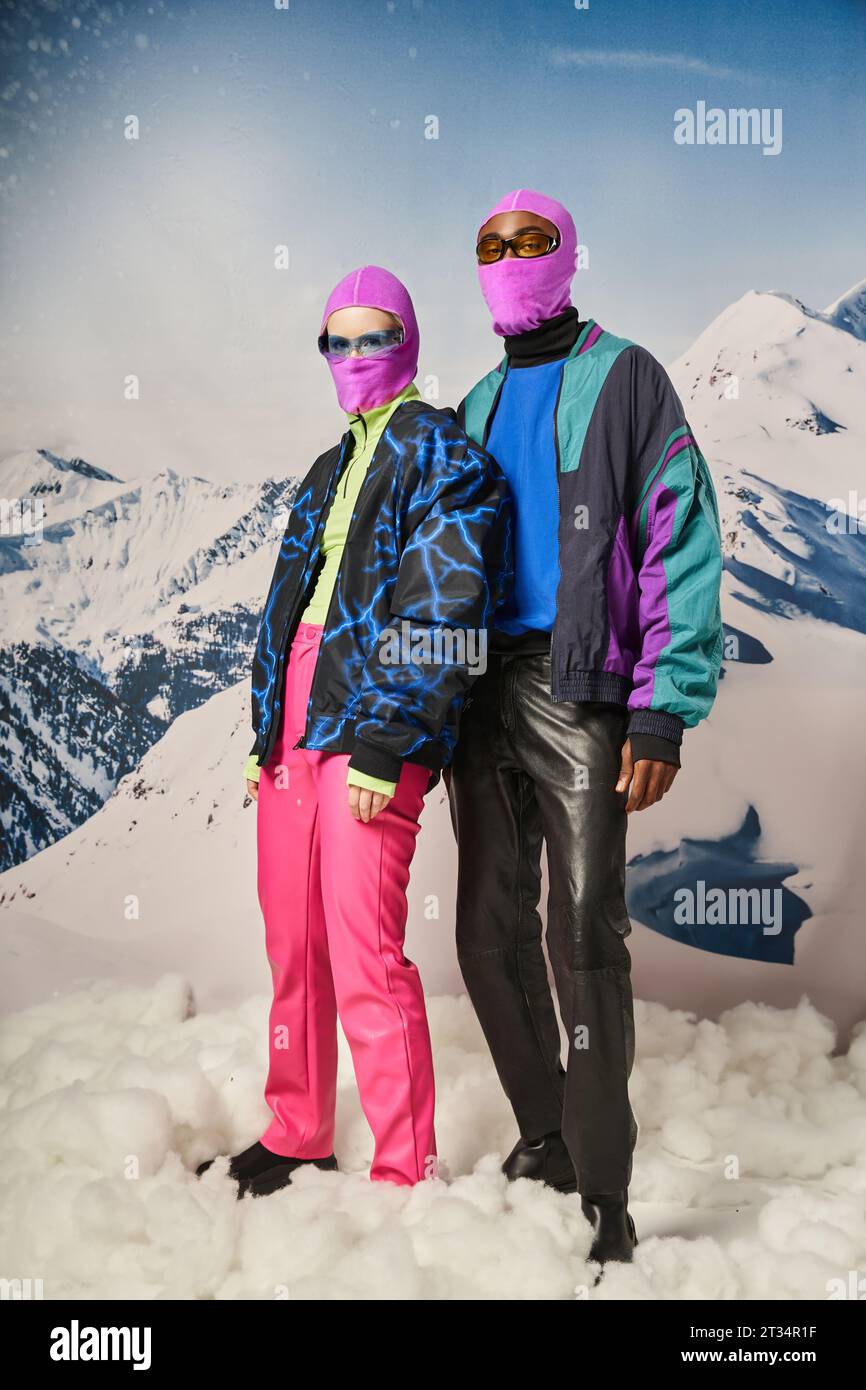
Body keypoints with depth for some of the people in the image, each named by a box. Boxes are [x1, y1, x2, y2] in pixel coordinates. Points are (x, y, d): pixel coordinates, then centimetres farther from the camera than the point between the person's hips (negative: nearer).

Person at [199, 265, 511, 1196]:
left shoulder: (441, 455, -1)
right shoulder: (332, 468, 23)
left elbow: (444, 613, -12)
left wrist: (383, 746, -18)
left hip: (371, 737, -8)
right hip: (294, 733, 8)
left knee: (366, 960, -10)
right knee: (293, 947, 13)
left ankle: (406, 1176, 3)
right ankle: (297, 1140, 29)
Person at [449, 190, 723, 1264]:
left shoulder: (622, 378, 3)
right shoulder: (477, 408, 21)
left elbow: (681, 546, -6)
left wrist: (661, 715, -15)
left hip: (576, 685, -6)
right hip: (480, 691, 6)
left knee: (583, 932, -8)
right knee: (491, 931, 8)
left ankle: (603, 1189, 3)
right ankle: (542, 1138, 24)